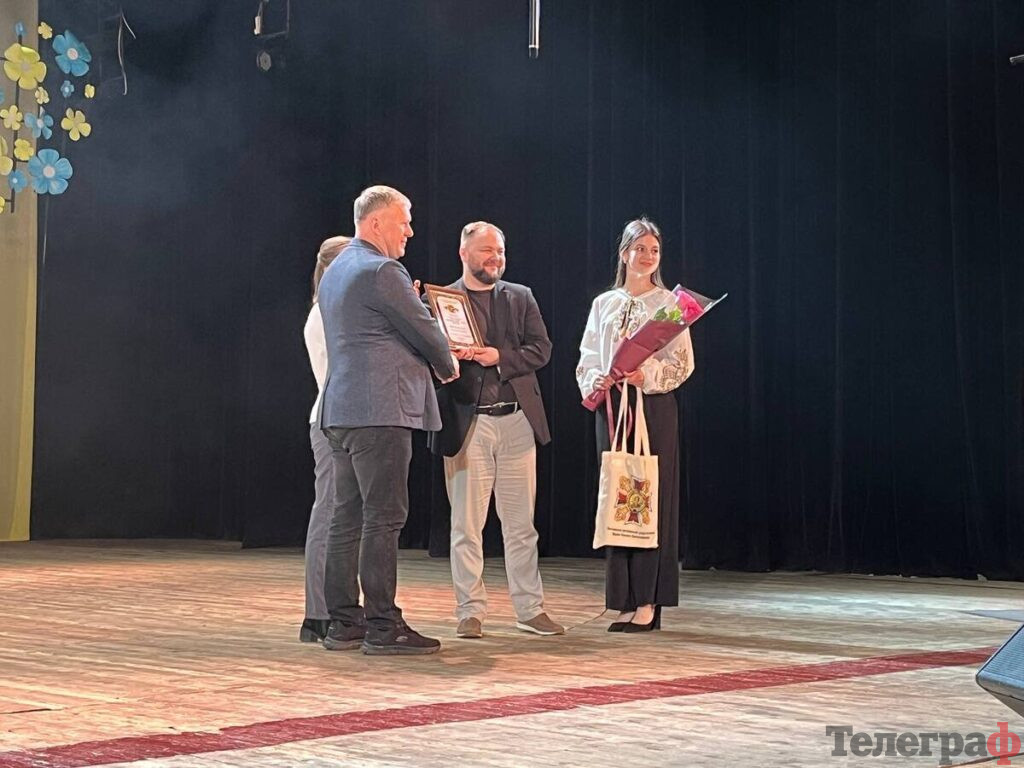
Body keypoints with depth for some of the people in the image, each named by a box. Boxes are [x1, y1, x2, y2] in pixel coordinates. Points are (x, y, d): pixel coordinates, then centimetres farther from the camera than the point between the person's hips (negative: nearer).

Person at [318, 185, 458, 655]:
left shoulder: (334, 272, 20)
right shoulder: (381, 271, -11)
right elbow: (423, 329, -8)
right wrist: (447, 364, 11)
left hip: (340, 410, 10)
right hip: (380, 409, -10)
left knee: (347, 518, 9)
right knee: (383, 519, -8)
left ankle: (343, 622, 12)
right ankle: (382, 628, -7)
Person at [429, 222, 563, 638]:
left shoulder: (521, 297, 12)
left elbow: (541, 349, 4)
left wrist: (500, 357, -11)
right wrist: (450, 355, -22)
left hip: (517, 421, 3)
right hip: (467, 423, -3)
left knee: (521, 523, 8)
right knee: (466, 525, 1)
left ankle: (530, 609, 16)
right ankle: (470, 612, 10)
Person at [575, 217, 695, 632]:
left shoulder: (668, 303, 3)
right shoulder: (603, 304, 14)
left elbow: (682, 362, -4)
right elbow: (587, 358, 13)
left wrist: (648, 375, -20)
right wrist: (594, 381, -8)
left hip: (653, 406, -4)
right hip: (610, 406, 4)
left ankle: (648, 603, -2)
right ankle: (624, 601, 8)